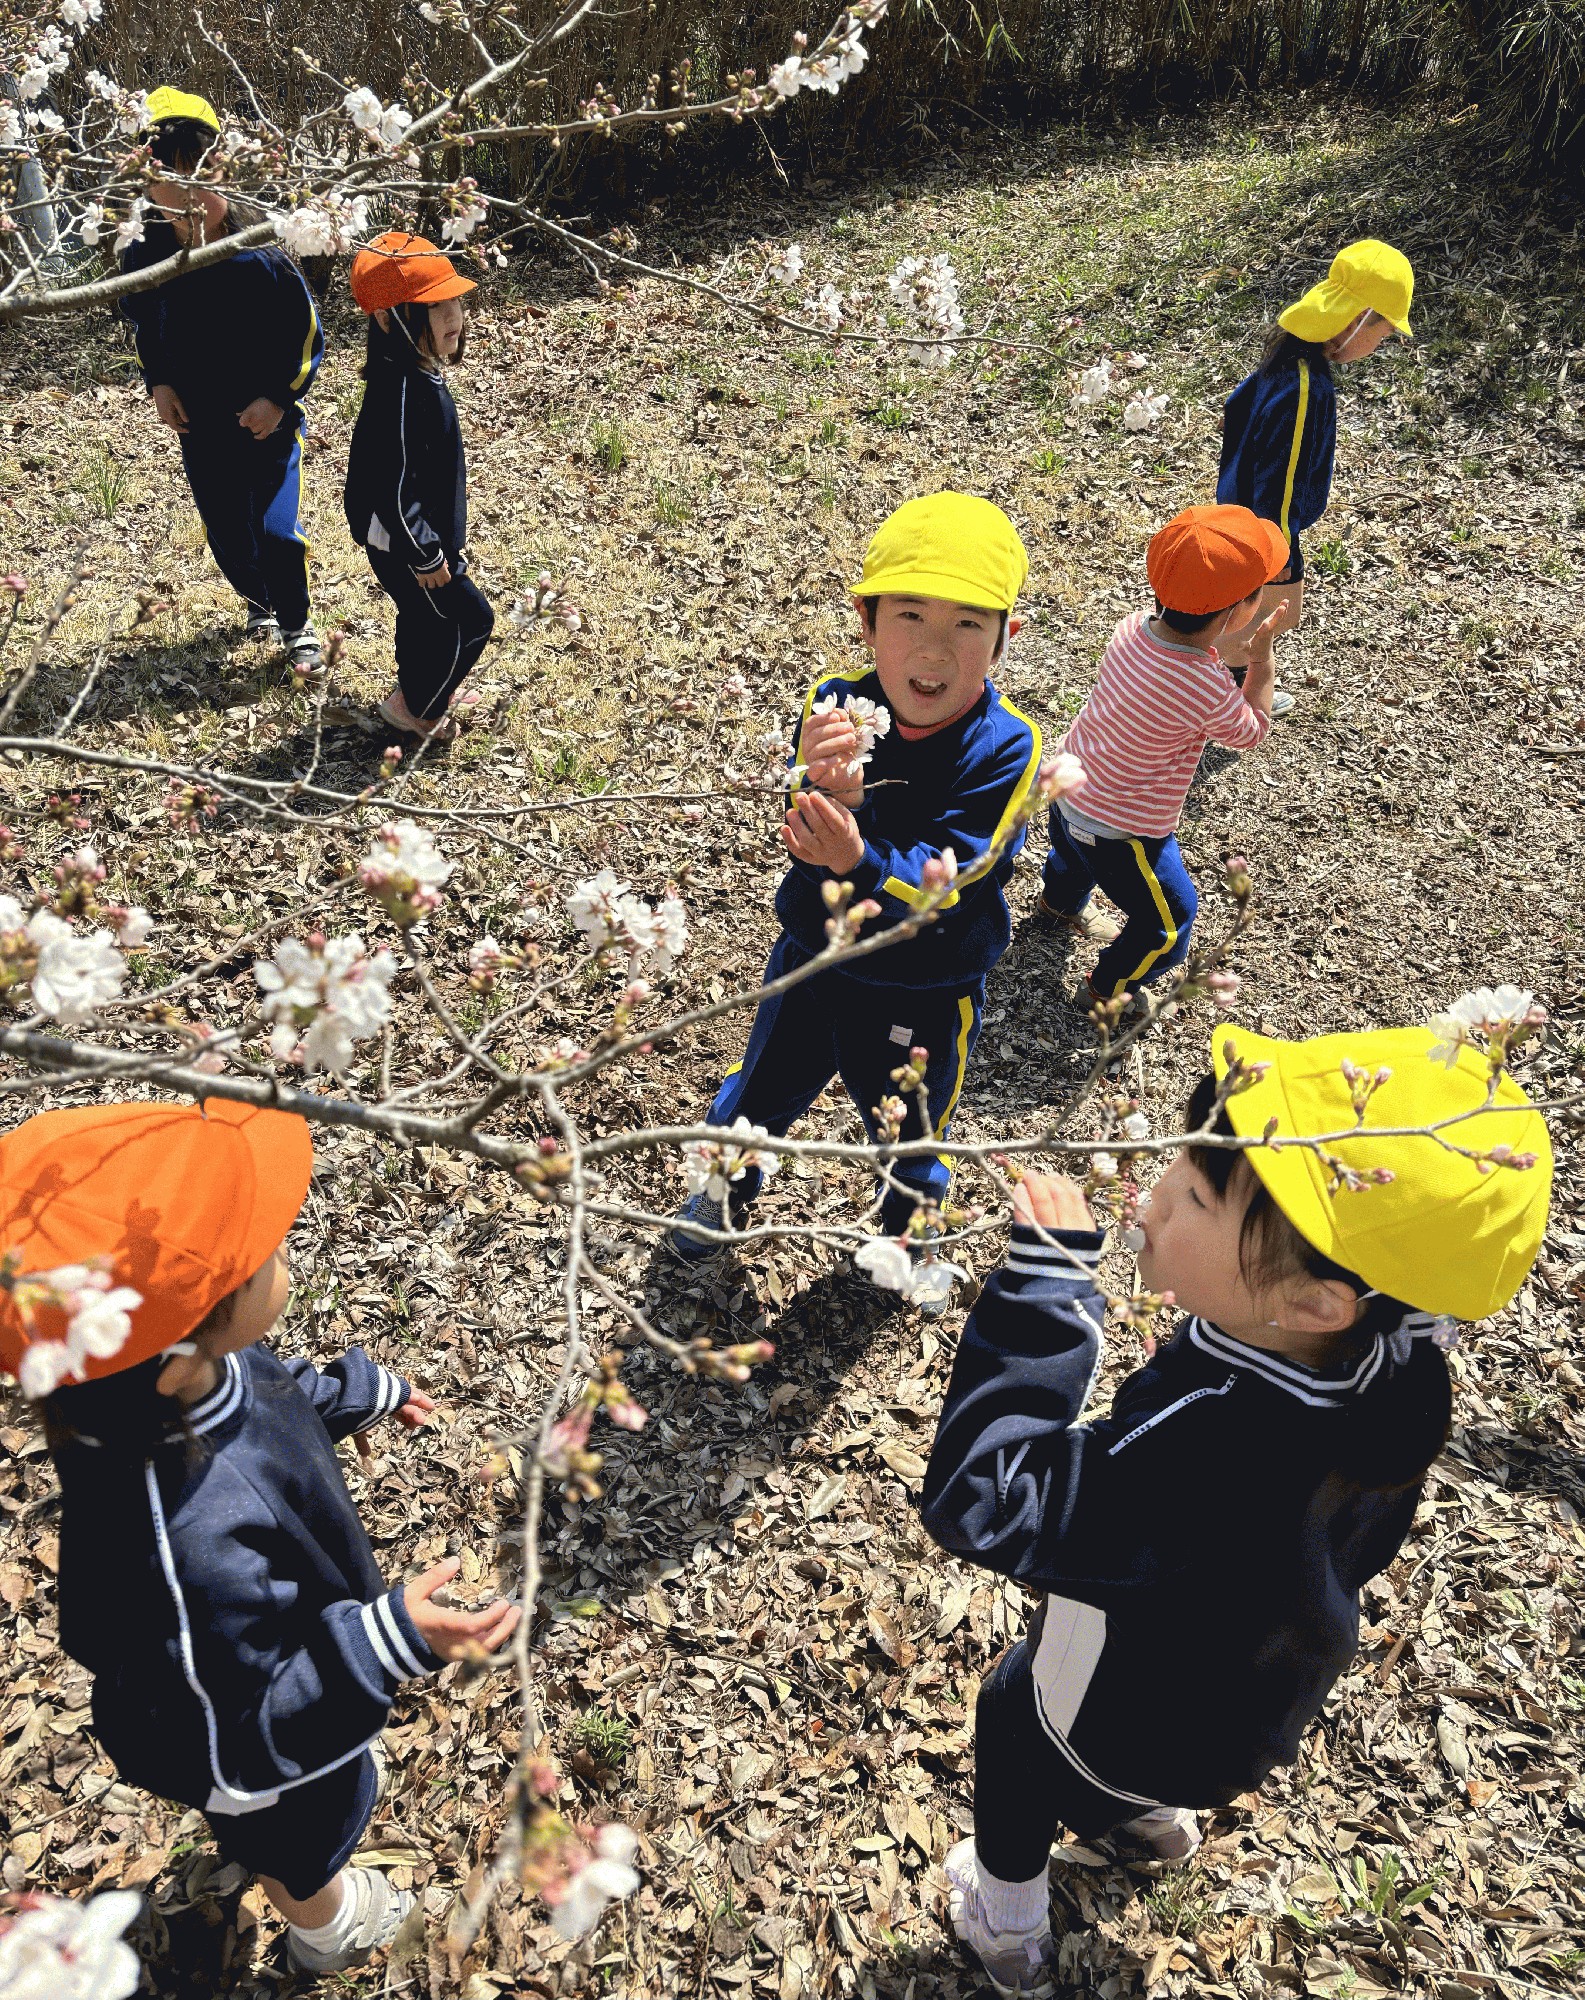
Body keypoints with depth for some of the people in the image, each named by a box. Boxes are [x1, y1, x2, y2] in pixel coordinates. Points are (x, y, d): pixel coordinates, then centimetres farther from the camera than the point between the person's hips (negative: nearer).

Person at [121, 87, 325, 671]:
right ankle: (258, 602, 42)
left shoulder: (263, 259, -20)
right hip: (199, 425, 3)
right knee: (226, 533, 12)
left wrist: (280, 398, -15)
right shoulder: (143, 258, -10)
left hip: (267, 422, -3)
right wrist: (158, 385, -2)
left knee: (276, 529, -11)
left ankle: (296, 624, 14)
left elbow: (308, 336, -9)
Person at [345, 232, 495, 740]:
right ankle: (413, 708, 24)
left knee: (423, 619, 25)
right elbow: (392, 490, -31)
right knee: (470, 619, 5)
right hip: (403, 546, -9)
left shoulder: (417, 374, -1)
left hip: (418, 538, 9)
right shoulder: (401, 393, -32)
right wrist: (426, 557, -22)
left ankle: (413, 695, 48)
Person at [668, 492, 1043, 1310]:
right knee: (764, 1090, 27)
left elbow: (945, 882, -33)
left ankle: (903, 1234, 60)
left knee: (910, 1129, 25)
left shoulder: (1004, 745, -26)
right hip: (814, 959, 2)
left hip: (927, 992, -2)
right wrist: (827, 793, -52)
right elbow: (807, 850, -28)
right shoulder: (833, 708, -20)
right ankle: (730, 1185, 62)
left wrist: (861, 862, -53)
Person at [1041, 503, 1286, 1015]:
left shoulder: (1132, 628, -15)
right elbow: (1250, 731, -11)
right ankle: (1104, 992, 36)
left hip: (1066, 791, 7)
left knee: (1073, 856, 40)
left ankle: (1060, 903, 71)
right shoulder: (1208, 690, -34)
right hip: (1122, 831, -7)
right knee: (1169, 920, 18)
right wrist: (1263, 655, -7)